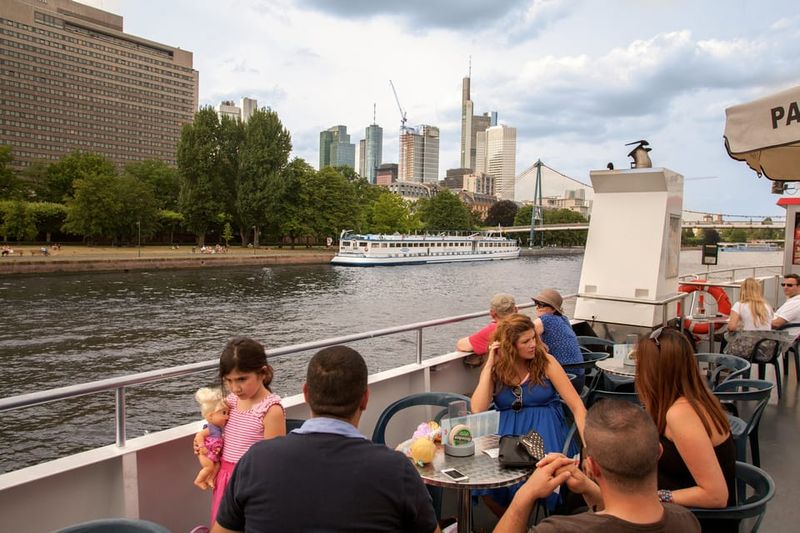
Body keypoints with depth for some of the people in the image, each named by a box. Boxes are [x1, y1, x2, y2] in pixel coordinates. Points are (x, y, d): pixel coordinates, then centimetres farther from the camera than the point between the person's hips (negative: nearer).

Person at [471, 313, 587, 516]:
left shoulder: (545, 362, -3)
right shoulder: (495, 369, 3)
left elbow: (577, 406, -6)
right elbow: (478, 410, -11)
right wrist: (489, 364, -11)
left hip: (544, 430, -1)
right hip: (507, 432, 2)